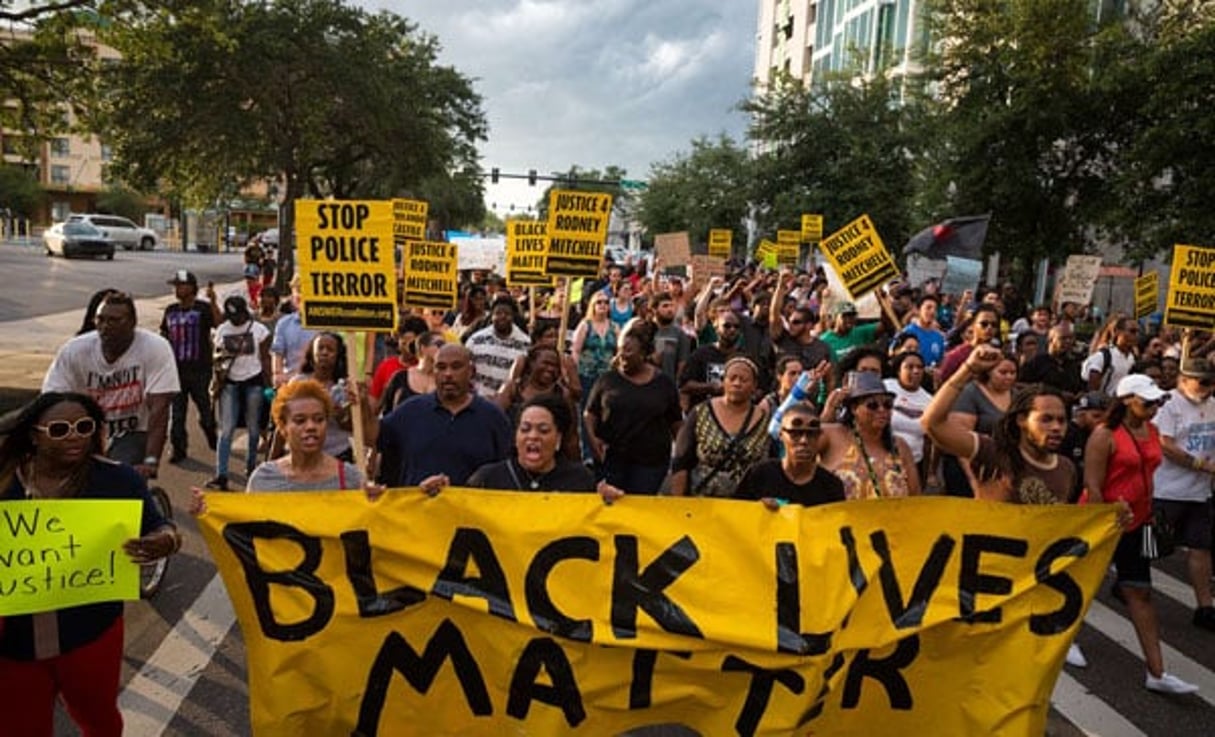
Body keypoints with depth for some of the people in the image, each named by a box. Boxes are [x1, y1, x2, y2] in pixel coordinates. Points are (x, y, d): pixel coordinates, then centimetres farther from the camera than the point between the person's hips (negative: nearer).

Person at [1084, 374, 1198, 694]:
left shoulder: (1152, 431, 5)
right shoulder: (1104, 435, -17)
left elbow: (1147, 476, 15)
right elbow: (1092, 485, -17)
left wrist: (1148, 514, 13)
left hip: (1136, 524, 6)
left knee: (1140, 593, 5)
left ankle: (1156, 673, 7)